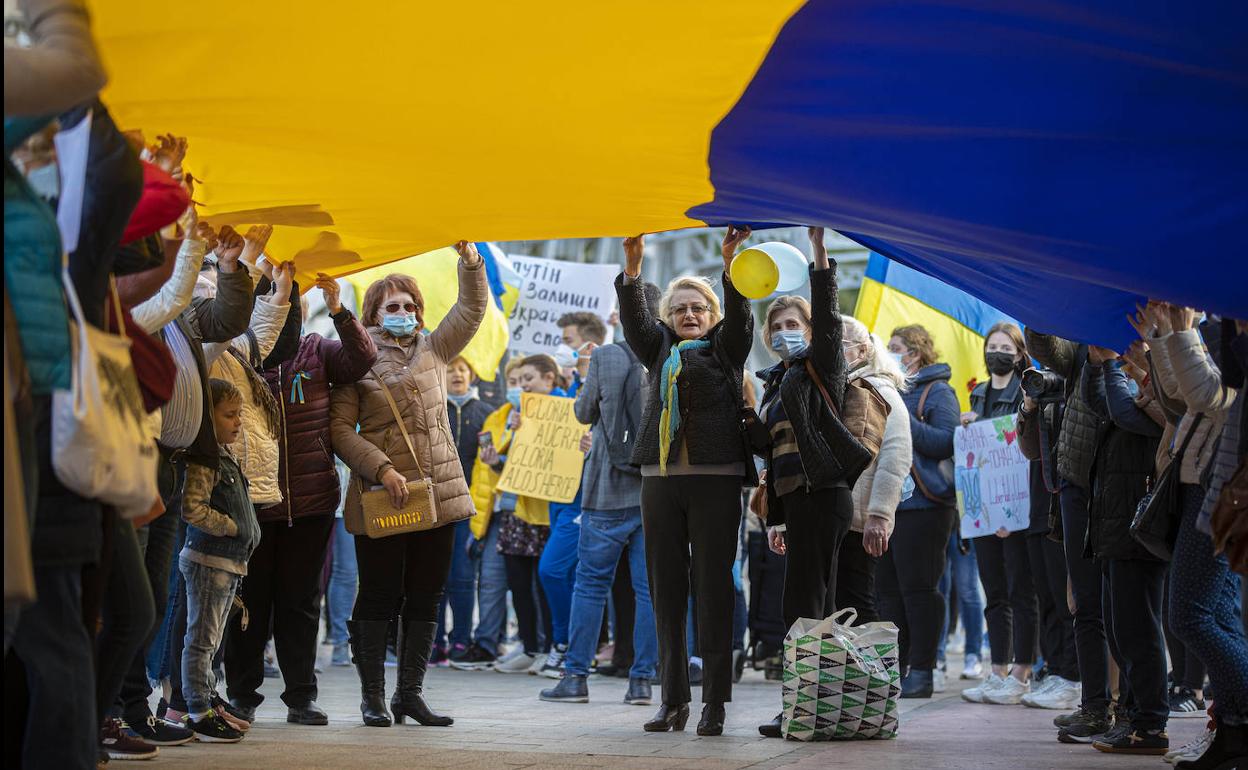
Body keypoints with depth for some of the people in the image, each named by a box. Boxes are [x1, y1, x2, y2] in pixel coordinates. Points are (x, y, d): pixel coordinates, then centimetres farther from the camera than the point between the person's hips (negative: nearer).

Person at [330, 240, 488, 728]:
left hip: (439, 494, 5)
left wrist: (469, 260, -6)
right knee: (380, 598, -1)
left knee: (426, 599, 7)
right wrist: (382, 469, -17)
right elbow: (340, 430, -6)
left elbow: (472, 309, 9)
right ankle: (373, 697, 5)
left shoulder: (433, 350, 14)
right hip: (381, 498, -5)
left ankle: (410, 692, 14)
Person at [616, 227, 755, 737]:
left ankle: (715, 701, -3)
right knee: (666, 589, 4)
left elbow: (739, 316, -8)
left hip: (716, 477, -3)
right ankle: (673, 699, 10)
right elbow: (634, 318, 1)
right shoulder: (659, 350, 17)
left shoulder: (725, 349, 9)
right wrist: (632, 265, -15)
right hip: (660, 478, 3)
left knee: (713, 588, -4)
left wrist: (730, 264, -25)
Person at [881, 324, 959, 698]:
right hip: (885, 505, 8)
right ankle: (893, 668, 13)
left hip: (922, 505, -8)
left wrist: (904, 421, -18)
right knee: (887, 587, 7)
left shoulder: (937, 393, -3)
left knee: (918, 588, -7)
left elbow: (947, 443, -15)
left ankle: (921, 671, -4)